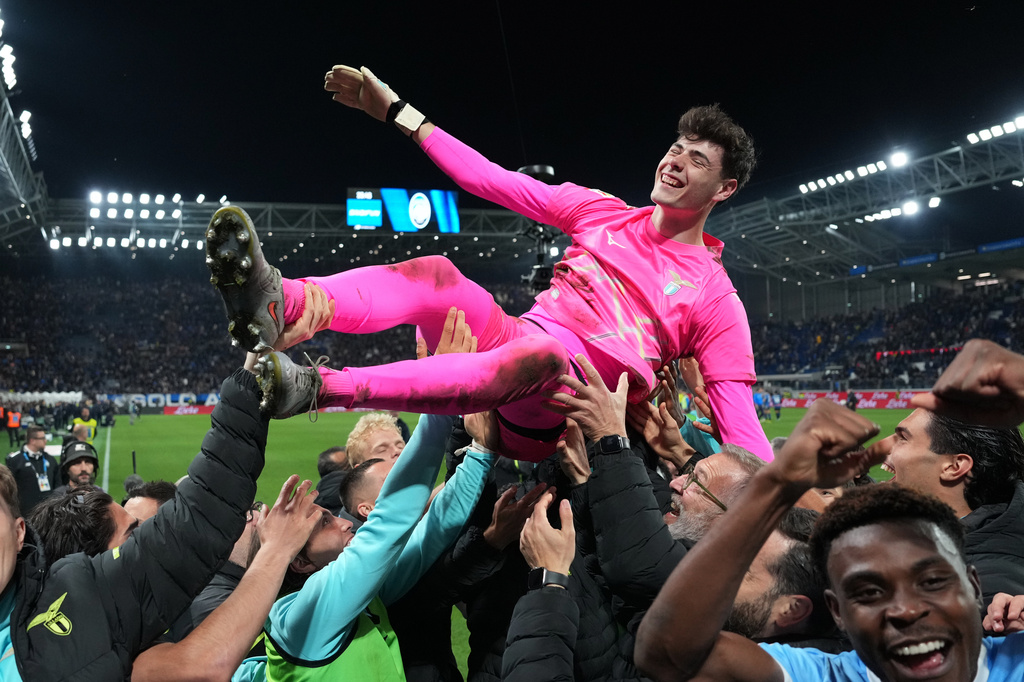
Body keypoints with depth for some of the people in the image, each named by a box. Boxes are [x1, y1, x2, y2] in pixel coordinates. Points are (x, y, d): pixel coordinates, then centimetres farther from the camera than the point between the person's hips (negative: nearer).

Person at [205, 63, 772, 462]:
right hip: (509, 341, 5)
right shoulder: (603, 212, 16)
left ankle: (313, 387, -51)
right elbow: (496, 181, 12)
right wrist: (398, 111, 11)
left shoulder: (715, 297, 6)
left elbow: (738, 417, 1)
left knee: (540, 353, -39)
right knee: (435, 275, -21)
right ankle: (281, 305, -49)